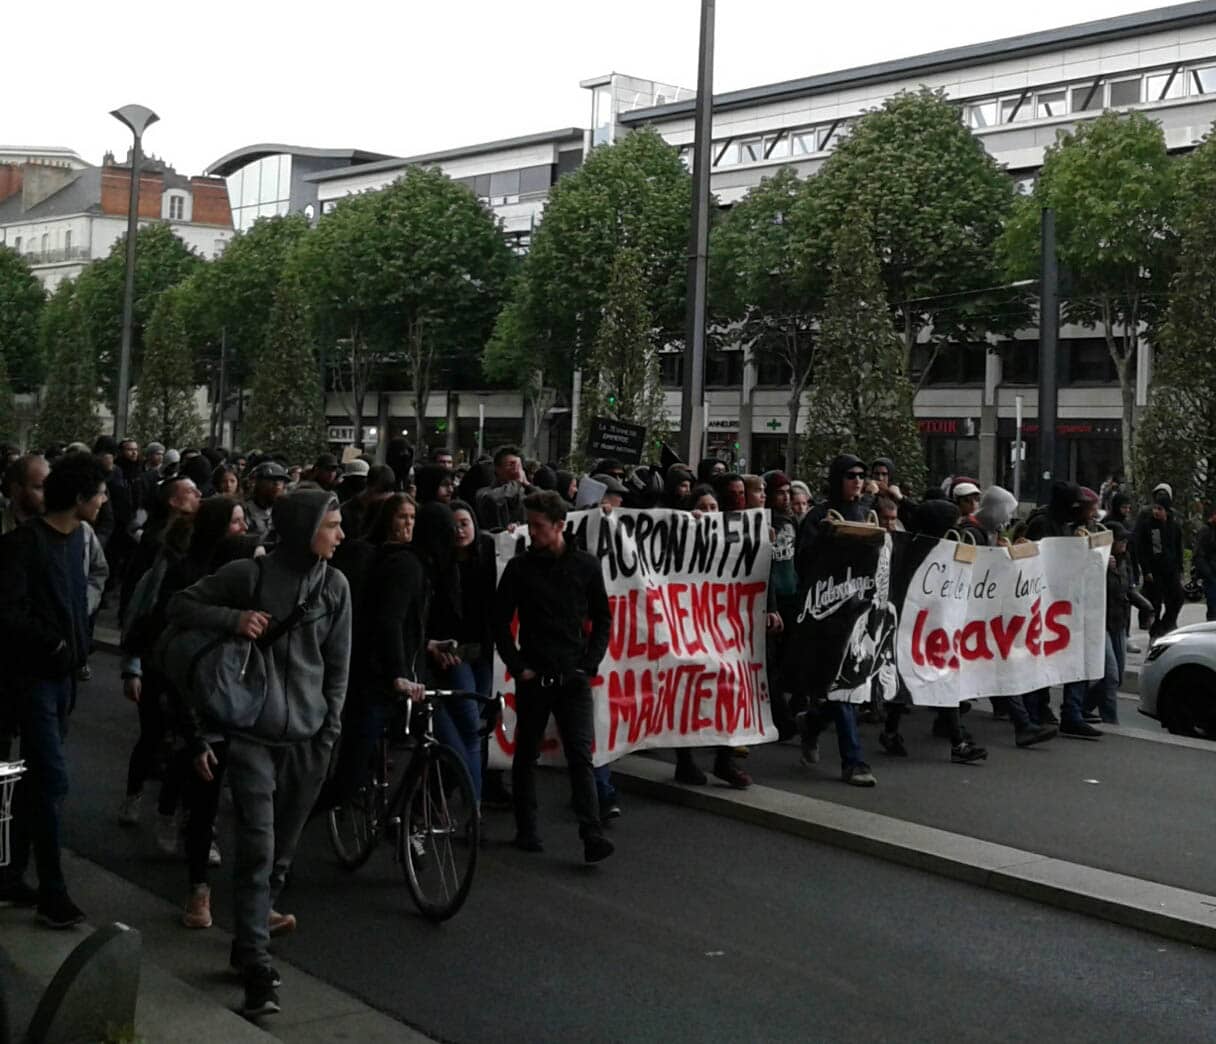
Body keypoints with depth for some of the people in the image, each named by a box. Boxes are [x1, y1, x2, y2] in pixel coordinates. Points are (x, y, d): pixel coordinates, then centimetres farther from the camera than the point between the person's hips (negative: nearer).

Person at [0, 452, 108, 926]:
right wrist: (54, 644, -15)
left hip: (61, 672, 8)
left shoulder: (76, 536, 8)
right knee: (52, 779, -8)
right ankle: (52, 891, -1)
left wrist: (79, 648, 4)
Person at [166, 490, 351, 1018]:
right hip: (252, 732, -3)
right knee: (257, 846, -10)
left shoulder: (334, 586, 4)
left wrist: (328, 733, 4)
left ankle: (261, 910, 36)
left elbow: (337, 665, 8)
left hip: (307, 736, 3)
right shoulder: (248, 574, -6)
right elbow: (180, 605, -1)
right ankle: (256, 967, -8)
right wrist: (234, 618, -17)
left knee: (284, 842, 12)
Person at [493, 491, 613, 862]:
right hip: (533, 677, 1)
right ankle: (526, 830, 23)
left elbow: (602, 619, 11)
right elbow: (500, 622, 4)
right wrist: (517, 666, -3)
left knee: (580, 755, -8)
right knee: (526, 755, 10)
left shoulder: (586, 565, 3)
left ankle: (592, 835, -12)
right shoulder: (520, 567, 1)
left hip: (574, 678, 0)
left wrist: (590, 663, 1)